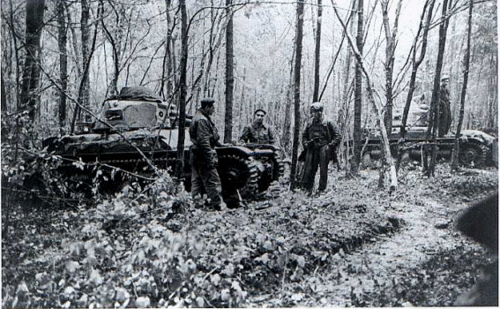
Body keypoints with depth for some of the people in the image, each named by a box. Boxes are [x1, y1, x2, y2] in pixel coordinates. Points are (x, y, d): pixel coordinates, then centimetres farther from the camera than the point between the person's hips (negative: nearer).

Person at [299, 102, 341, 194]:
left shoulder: (327, 123, 1)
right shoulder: (310, 124, 13)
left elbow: (337, 136, 3)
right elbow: (304, 135, 27)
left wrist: (331, 145, -7)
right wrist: (305, 143, 10)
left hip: (324, 149, -4)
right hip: (312, 149, 4)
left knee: (323, 170, -1)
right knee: (309, 169, 1)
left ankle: (321, 189, 6)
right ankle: (307, 188, 8)